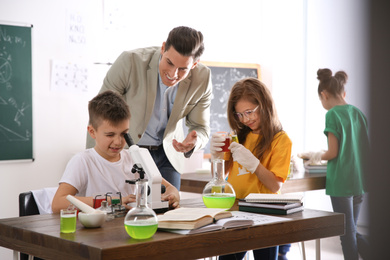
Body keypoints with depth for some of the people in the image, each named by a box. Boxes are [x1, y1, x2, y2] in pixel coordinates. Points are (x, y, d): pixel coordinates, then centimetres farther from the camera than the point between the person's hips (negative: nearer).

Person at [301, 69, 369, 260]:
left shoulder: (332, 115, -11)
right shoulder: (359, 113, 9)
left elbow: (333, 153, -14)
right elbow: (364, 149, 13)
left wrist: (315, 156, 5)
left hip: (341, 181, -7)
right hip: (359, 180, 7)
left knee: (347, 234, 3)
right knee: (352, 232, 18)